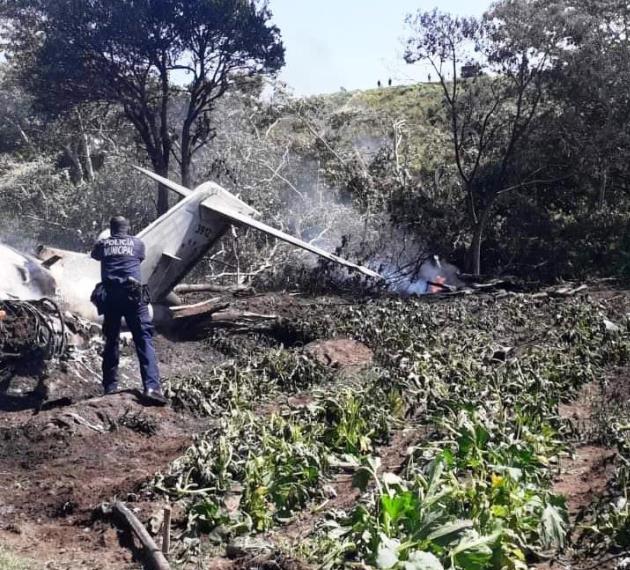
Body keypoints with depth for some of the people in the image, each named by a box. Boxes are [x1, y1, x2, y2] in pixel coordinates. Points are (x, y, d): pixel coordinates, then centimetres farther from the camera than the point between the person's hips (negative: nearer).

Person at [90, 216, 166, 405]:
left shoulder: (102, 244, 15)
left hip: (109, 296, 2)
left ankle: (110, 387, 12)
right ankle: (152, 386, -23)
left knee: (111, 340, 13)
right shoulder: (137, 243, 14)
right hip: (133, 294, -2)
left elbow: (95, 255, 38)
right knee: (144, 338, -8)